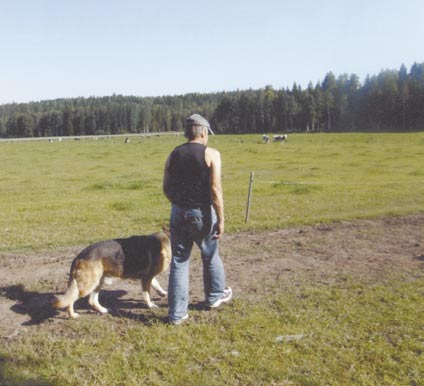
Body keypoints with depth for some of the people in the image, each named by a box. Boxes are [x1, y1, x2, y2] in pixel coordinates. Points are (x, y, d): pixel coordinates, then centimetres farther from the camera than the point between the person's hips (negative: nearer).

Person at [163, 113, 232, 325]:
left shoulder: (173, 154, 4)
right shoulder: (211, 154, -8)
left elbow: (166, 188, 6)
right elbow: (215, 190, -16)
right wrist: (221, 220, -12)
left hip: (178, 212, 3)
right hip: (202, 212, -3)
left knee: (178, 261, 9)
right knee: (211, 256, 20)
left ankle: (177, 313, 11)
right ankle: (215, 296, 40)